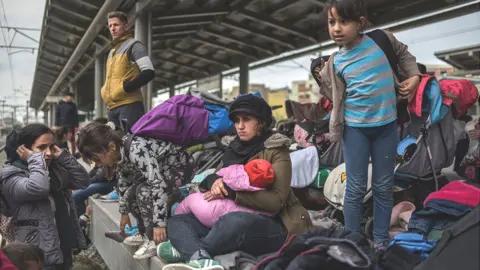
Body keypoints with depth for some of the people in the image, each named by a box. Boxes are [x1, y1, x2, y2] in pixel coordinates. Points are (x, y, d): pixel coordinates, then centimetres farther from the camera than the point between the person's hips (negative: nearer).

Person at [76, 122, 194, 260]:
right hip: (161, 168, 9)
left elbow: (158, 185, -37)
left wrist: (159, 223, -36)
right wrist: (124, 212, 20)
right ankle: (145, 234, 19)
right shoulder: (120, 153, -5)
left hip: (180, 167, -9)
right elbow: (123, 182, 12)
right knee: (130, 195, 0)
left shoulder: (136, 150, -33)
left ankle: (155, 240, -13)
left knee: (144, 191, -26)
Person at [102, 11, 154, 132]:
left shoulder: (134, 46, 0)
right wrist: (105, 91, 12)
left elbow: (148, 73, -12)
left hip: (129, 104, -8)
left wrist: (125, 87, -14)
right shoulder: (112, 52, 25)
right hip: (113, 107, 9)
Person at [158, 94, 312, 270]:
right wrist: (213, 180, -11)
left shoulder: (276, 151, -4)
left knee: (234, 221, -40)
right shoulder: (233, 148, 14)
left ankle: (185, 250, -20)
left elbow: (276, 201, -14)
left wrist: (232, 193, -20)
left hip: (271, 226, -7)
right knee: (177, 221, -10)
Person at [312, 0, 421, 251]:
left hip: (386, 126, 1)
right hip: (355, 127, -1)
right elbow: (338, 98, -2)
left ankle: (381, 240, 24)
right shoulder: (335, 62, -5)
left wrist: (413, 76, 4)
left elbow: (403, 54, 16)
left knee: (383, 187, 11)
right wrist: (323, 79, -13)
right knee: (356, 188, 3)